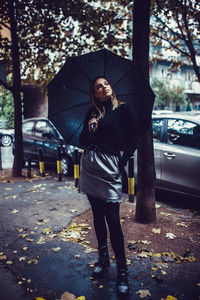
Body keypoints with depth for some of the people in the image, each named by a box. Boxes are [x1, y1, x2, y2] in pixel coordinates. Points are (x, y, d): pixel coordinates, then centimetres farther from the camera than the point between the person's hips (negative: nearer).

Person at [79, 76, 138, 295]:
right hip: (89, 168, 5)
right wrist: (89, 129, -7)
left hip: (109, 169, -4)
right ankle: (103, 258, 30)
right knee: (98, 216, 13)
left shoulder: (124, 110, 3)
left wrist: (122, 162, -7)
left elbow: (133, 140, 3)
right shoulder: (92, 113, 13)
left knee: (113, 220, -7)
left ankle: (122, 270, 6)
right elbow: (82, 142, 13)